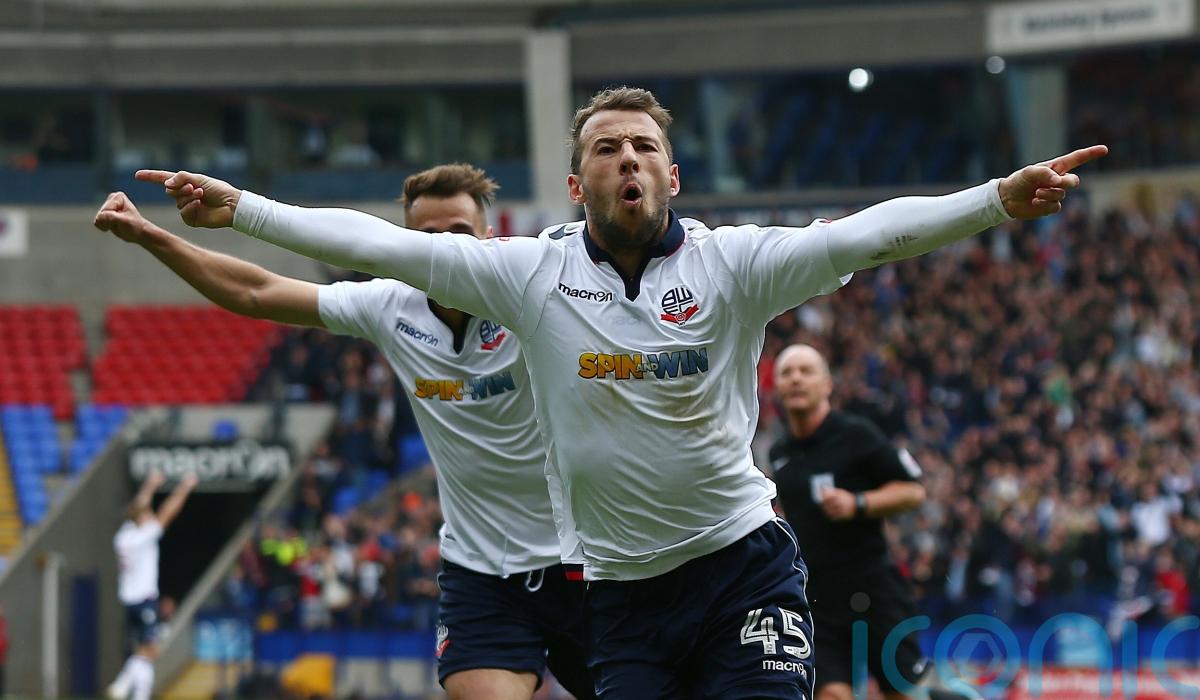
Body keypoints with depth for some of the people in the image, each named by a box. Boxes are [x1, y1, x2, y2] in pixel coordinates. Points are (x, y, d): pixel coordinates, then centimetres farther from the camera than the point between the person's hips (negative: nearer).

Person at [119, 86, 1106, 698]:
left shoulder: (731, 263, -5)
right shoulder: (532, 272, 0)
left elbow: (867, 235, -16)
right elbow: (380, 244, -3)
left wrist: (1002, 200, -30)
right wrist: (239, 207, -8)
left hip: (744, 568, -1)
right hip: (617, 588, 1)